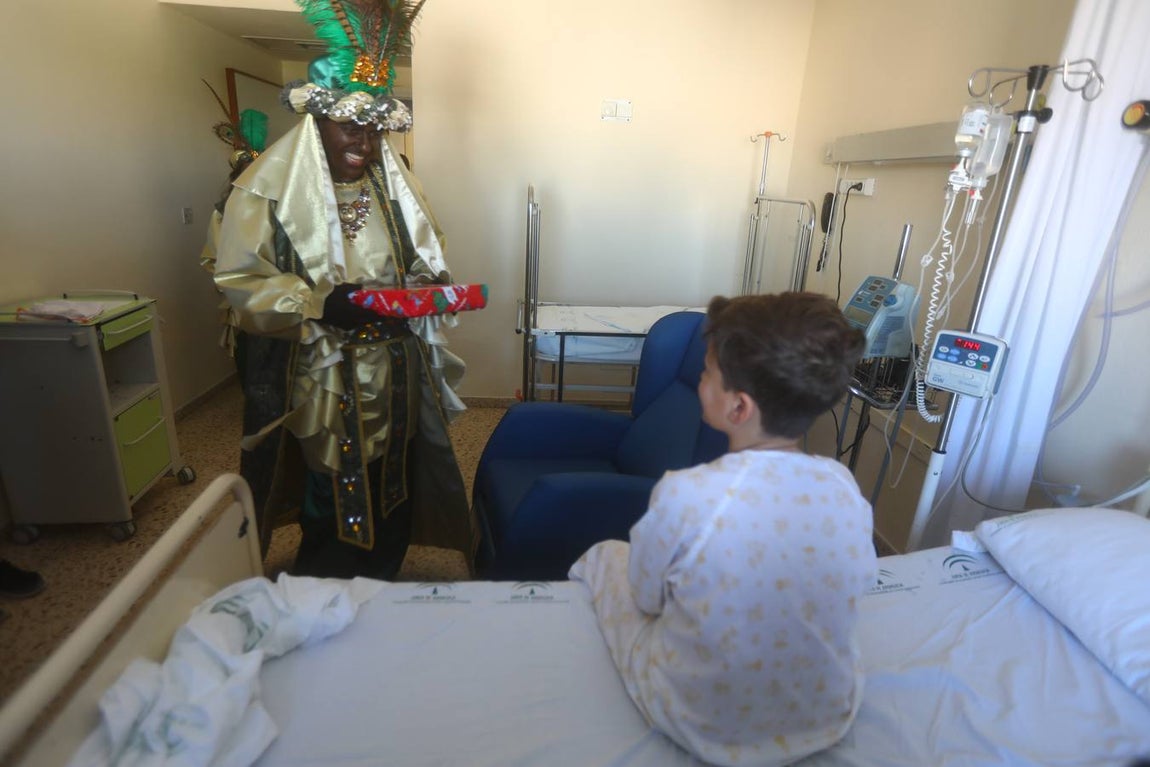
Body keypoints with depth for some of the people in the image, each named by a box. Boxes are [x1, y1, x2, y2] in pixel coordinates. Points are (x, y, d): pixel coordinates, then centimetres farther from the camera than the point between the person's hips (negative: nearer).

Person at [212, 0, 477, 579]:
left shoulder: (393, 182, 6)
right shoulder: (269, 186, -8)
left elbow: (424, 262, 12)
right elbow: (239, 279, -11)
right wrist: (323, 305, -25)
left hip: (392, 377, 4)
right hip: (319, 382, -4)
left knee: (390, 498, 15)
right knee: (331, 504, 9)